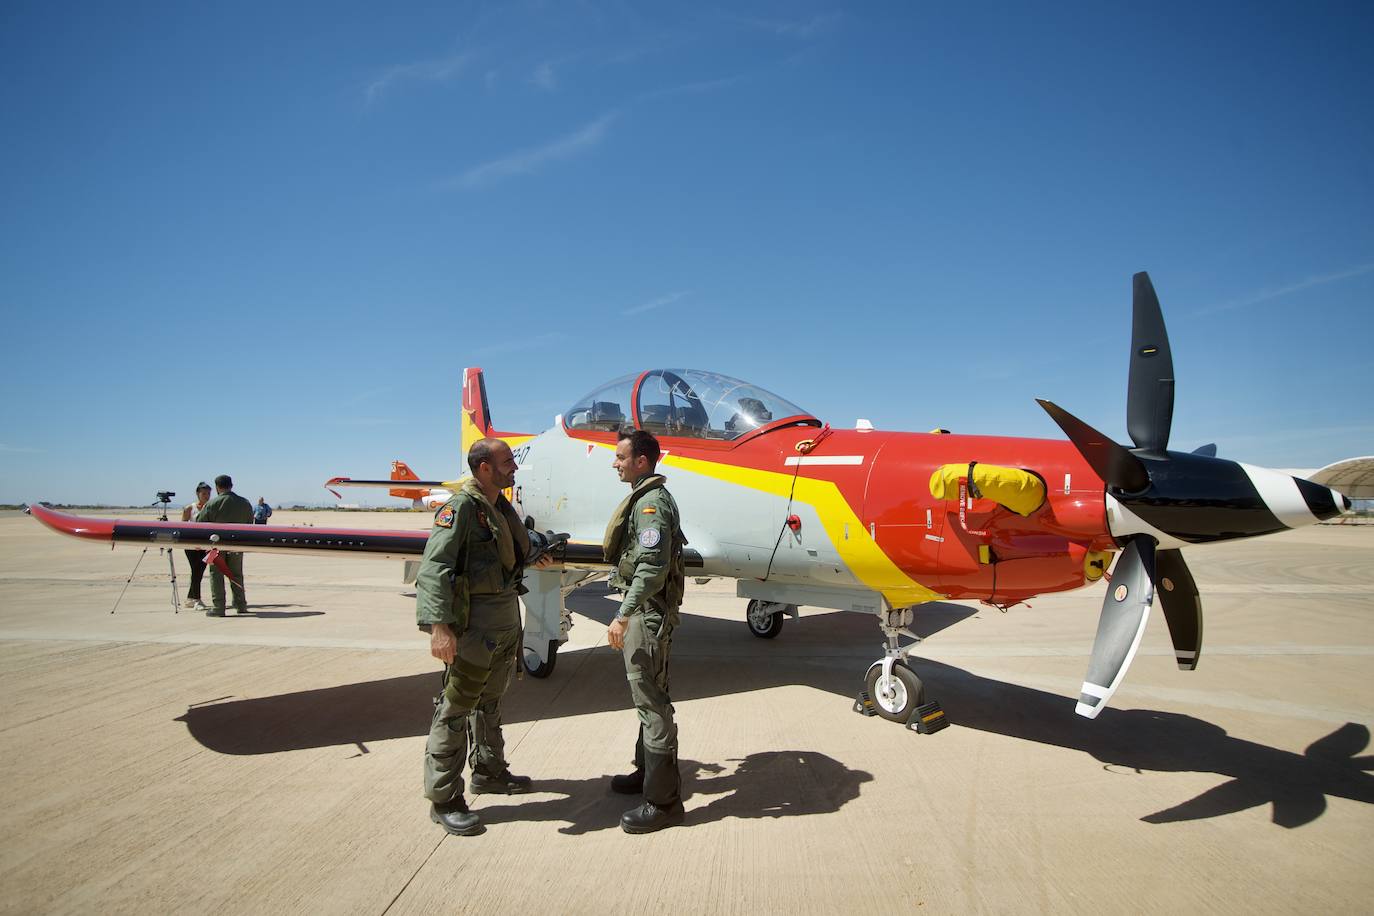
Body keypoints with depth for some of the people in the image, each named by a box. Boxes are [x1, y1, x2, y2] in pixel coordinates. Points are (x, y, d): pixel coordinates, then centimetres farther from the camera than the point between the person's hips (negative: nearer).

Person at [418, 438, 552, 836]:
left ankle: (488, 772, 40)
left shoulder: (501, 505, 10)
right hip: (475, 620, -9)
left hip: (507, 618, 9)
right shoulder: (461, 507, -17)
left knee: (489, 700, 23)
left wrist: (530, 558, 11)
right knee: (456, 706, 0)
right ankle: (444, 800, 11)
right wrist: (439, 626, -32)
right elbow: (434, 567, -25)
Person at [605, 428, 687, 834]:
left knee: (651, 701, -6)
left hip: (648, 612, -11)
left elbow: (652, 567, -28)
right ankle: (647, 772, 35)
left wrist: (623, 616, -28)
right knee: (647, 696, 20)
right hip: (645, 611, 11)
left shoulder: (651, 502, -18)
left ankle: (663, 801, 2)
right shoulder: (647, 497, 16)